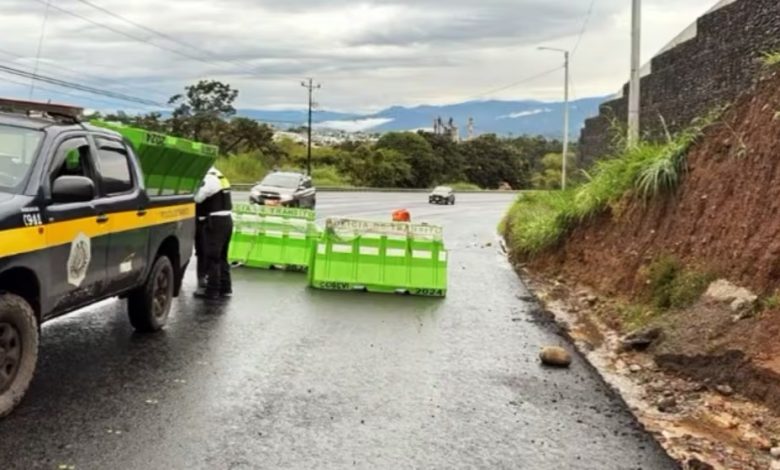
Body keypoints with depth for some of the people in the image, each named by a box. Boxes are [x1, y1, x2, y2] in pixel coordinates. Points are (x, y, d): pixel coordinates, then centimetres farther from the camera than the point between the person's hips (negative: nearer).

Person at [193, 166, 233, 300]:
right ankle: (225, 288, 22)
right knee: (222, 257, 17)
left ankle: (212, 290, 1)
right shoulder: (219, 176, 17)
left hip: (215, 222, -10)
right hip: (227, 220, 10)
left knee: (212, 258, -3)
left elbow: (195, 198, -19)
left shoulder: (208, 180, -15)